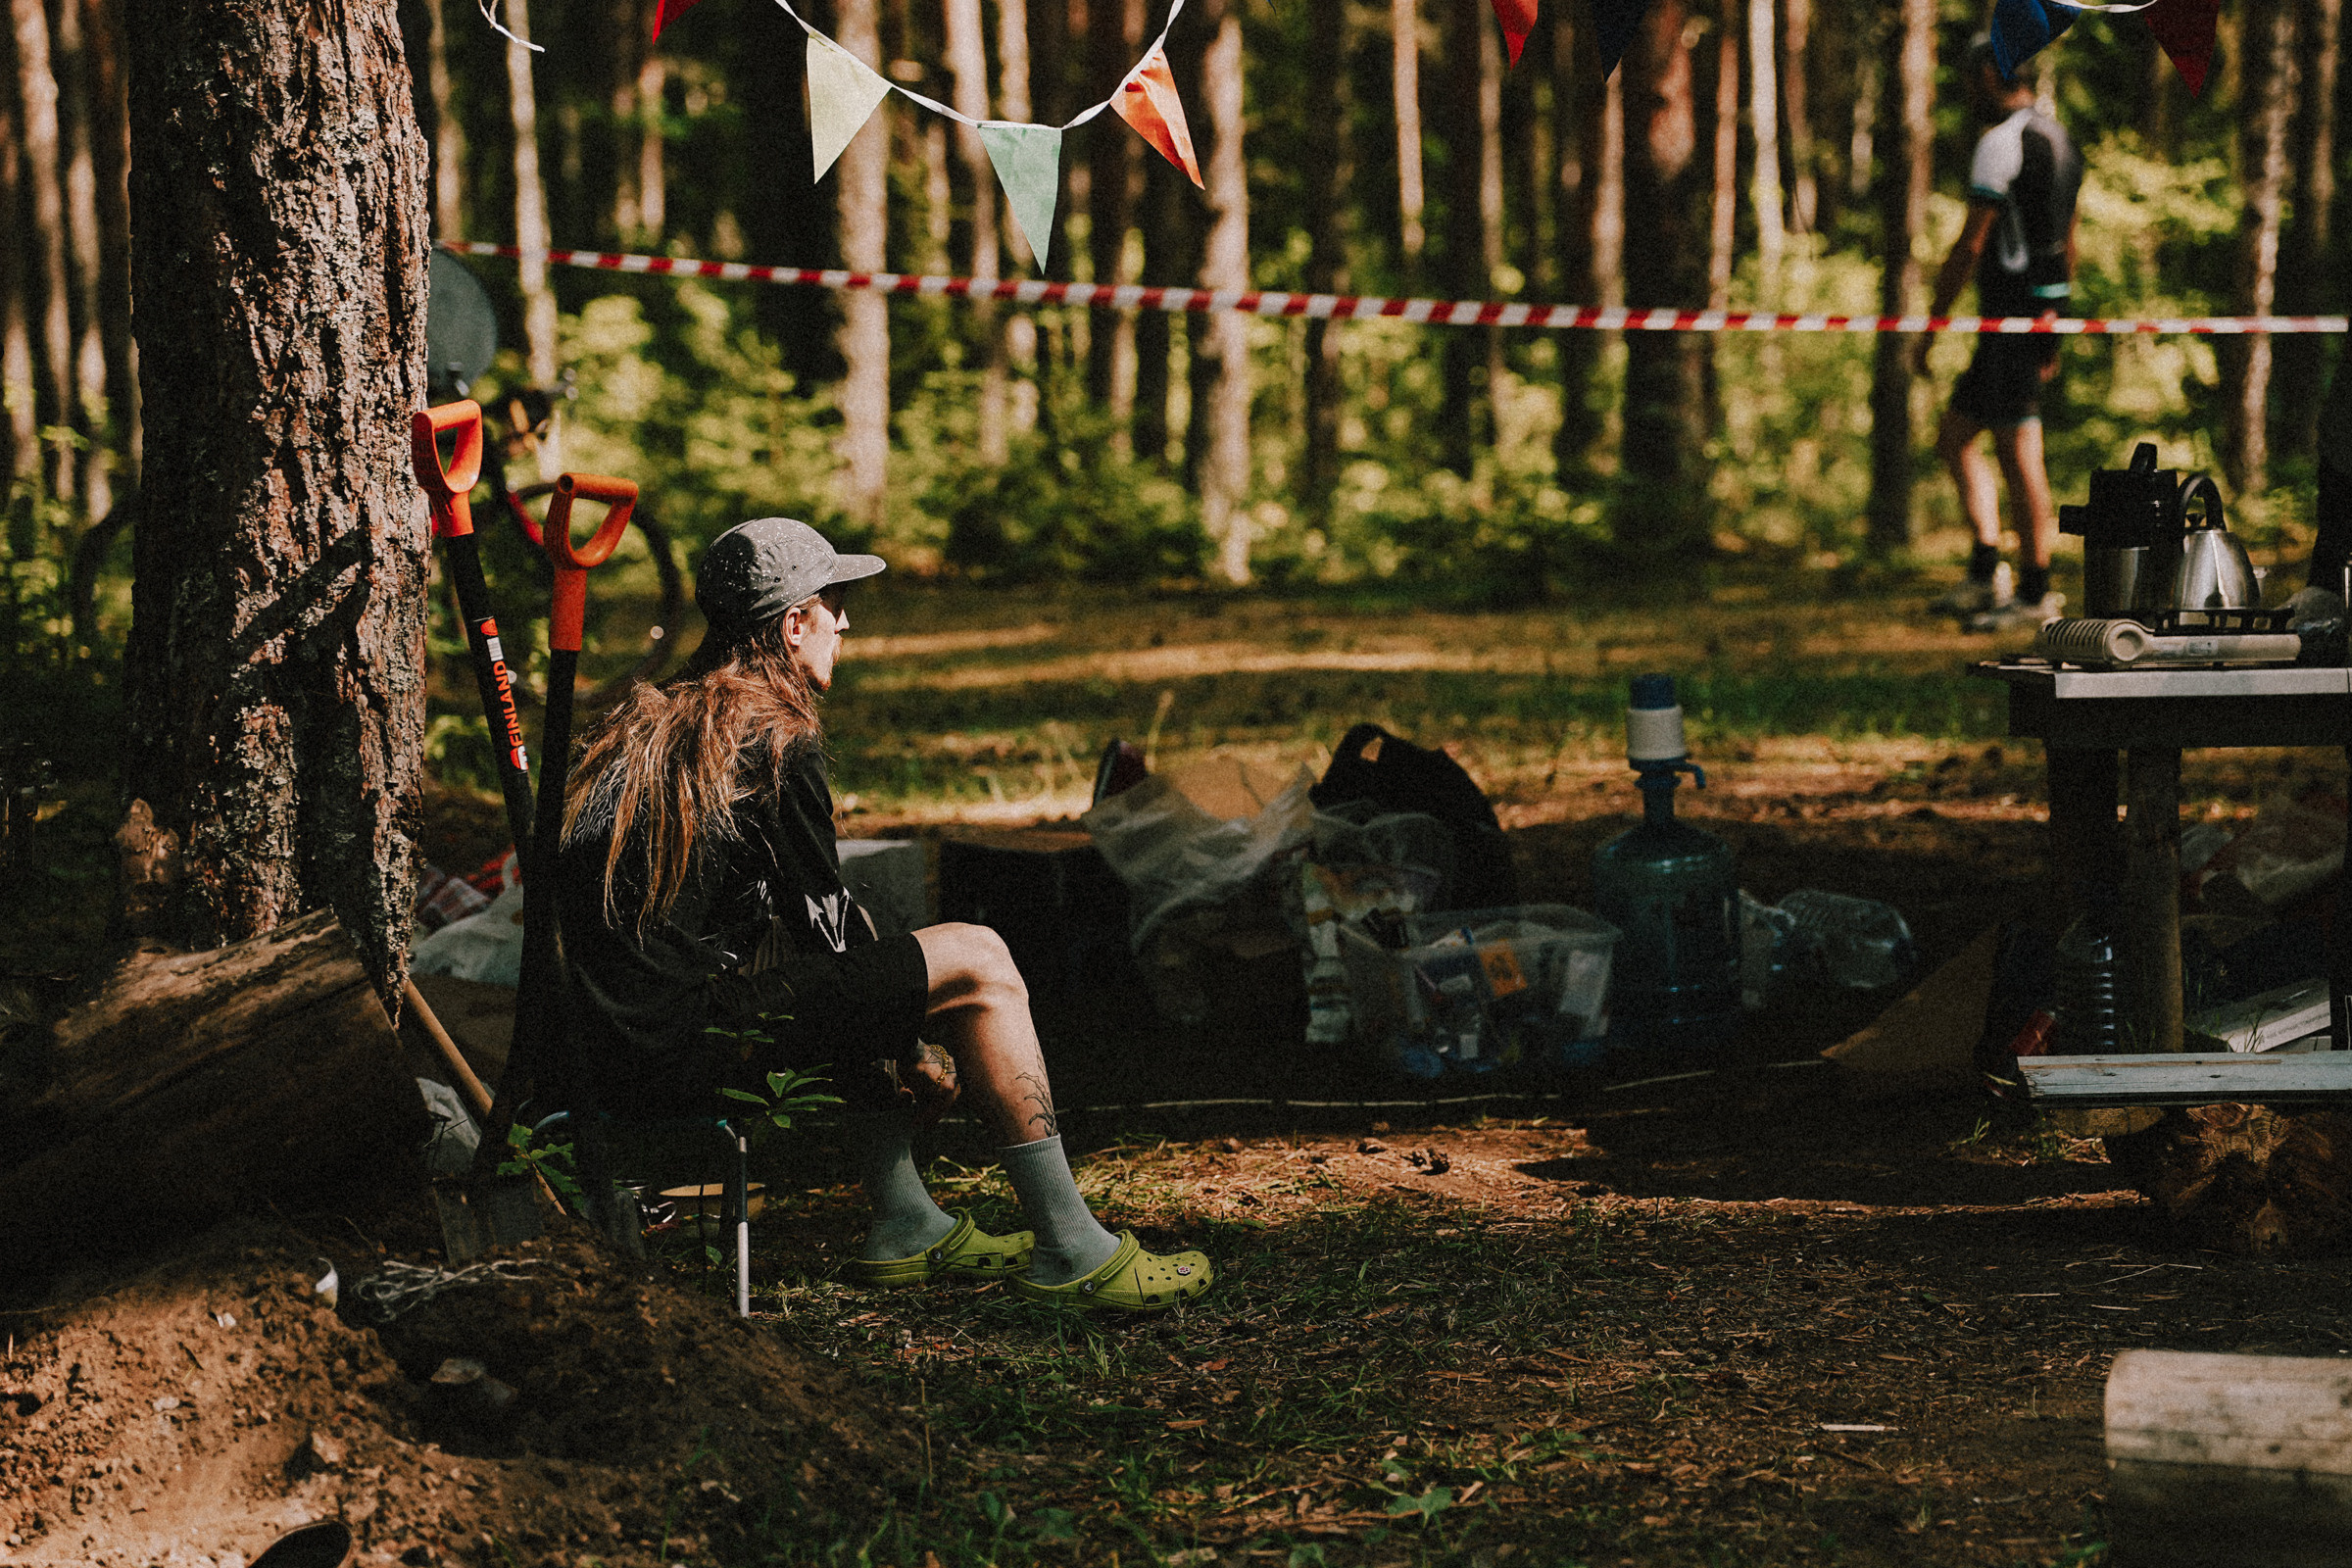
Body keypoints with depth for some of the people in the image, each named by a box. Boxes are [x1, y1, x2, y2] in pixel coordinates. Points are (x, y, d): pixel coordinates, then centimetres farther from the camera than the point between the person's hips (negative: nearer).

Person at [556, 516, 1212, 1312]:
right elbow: (825, 924, -5)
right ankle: (1068, 1250, -3)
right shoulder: (774, 739, -10)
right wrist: (910, 1048, 11)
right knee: (978, 964, -4)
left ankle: (905, 1230, 27)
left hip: (614, 1035, 10)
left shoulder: (643, 719, 18)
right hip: (686, 1043, -10)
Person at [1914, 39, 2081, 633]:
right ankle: (1986, 574, 9)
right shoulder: (2059, 139, 17)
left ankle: (2034, 595, -3)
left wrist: (1930, 328, -11)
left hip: (2011, 314, -10)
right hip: (2045, 315, 10)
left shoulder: (2001, 142, -13)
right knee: (1954, 436, 14)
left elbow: (1971, 245, -15)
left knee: (2019, 453, -6)